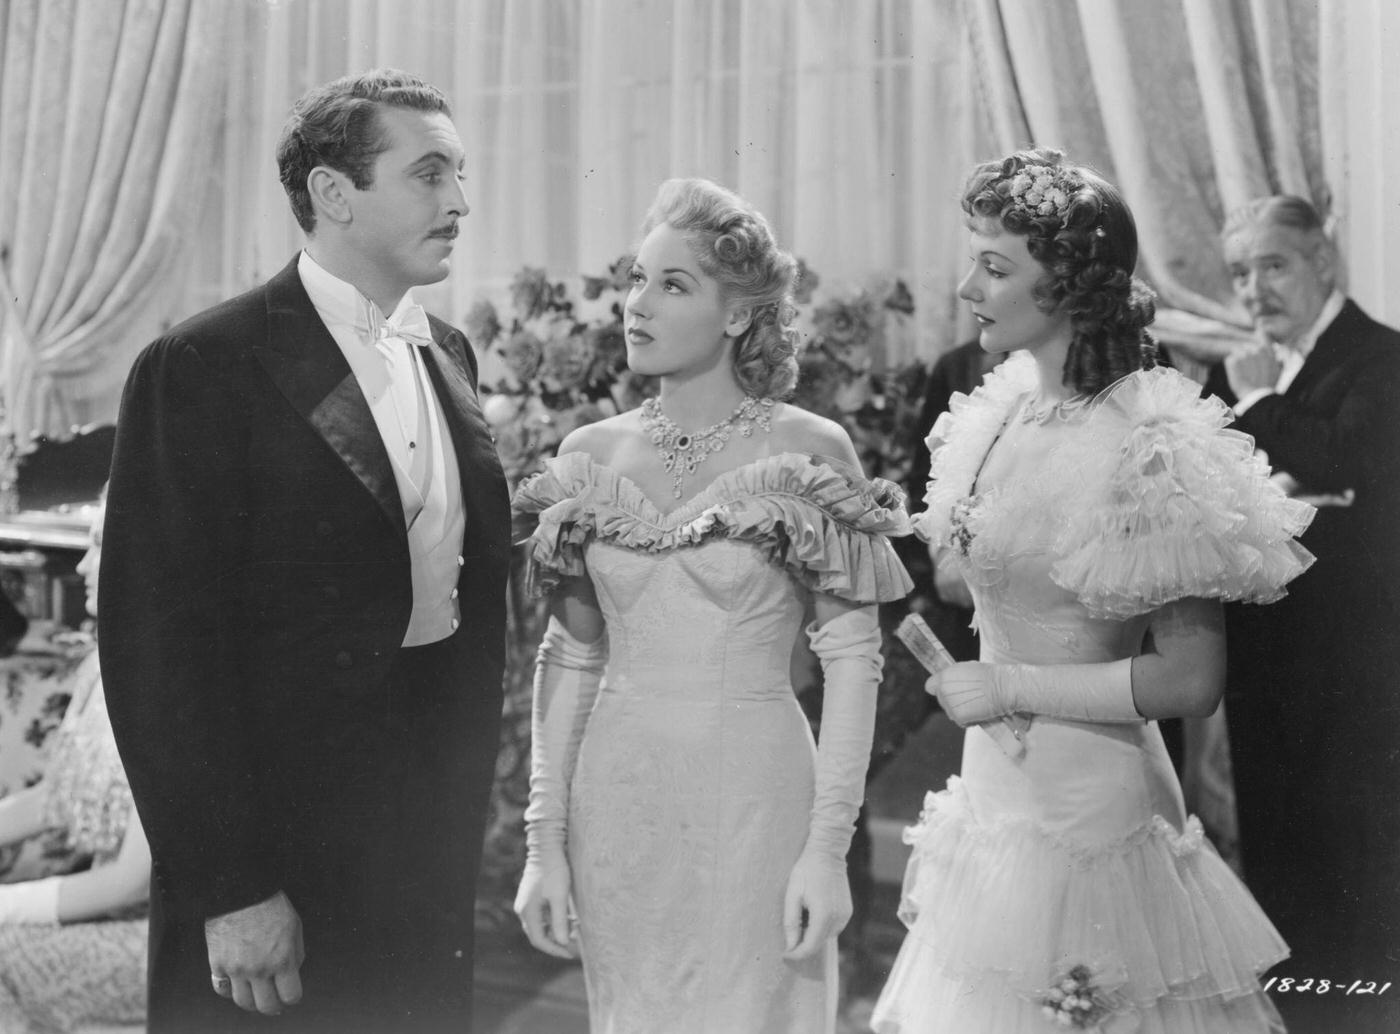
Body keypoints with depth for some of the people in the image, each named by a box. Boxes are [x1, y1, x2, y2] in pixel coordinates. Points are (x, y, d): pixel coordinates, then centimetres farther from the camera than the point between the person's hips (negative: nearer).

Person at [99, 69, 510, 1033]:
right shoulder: (204, 370, -13)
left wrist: (466, 813, 10)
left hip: (432, 847, 6)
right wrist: (229, 890, -16)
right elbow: (158, 653, -15)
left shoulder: (448, 354, 9)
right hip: (278, 850, -6)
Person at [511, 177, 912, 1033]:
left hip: (755, 803, -3)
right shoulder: (592, 455, 3)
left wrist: (828, 848, -13)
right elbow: (569, 657, 5)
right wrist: (546, 840, 2)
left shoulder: (807, 450, -8)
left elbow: (853, 660, -8)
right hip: (617, 807, 4)